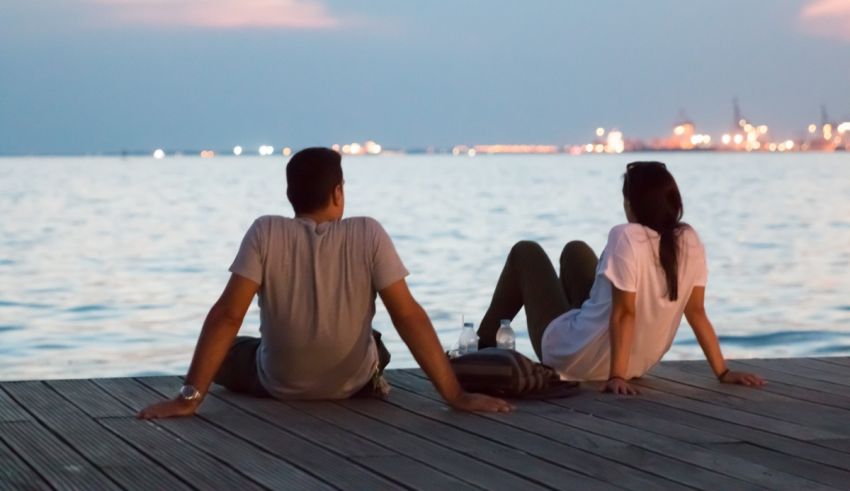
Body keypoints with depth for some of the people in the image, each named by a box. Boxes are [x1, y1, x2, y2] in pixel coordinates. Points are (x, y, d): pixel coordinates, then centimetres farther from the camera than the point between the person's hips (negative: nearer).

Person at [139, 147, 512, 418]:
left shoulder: (265, 233, -18)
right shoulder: (368, 235, -17)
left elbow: (227, 315, -24)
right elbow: (409, 315, -21)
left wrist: (188, 398, -23)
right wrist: (455, 395, -18)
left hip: (277, 387, -2)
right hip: (356, 384, 2)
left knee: (226, 354, 31)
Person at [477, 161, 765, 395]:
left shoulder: (627, 238, -28)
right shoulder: (690, 241, -9)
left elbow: (624, 313, -29)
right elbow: (696, 311, -7)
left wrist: (616, 377, -26)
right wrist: (723, 372, 0)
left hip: (575, 359, -6)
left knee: (526, 252, 17)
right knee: (576, 251, 27)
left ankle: (483, 351, 33)